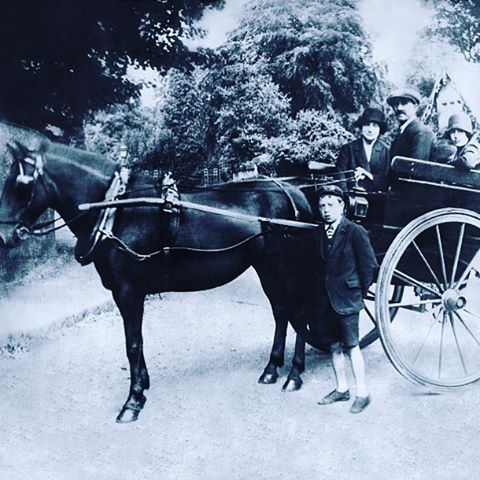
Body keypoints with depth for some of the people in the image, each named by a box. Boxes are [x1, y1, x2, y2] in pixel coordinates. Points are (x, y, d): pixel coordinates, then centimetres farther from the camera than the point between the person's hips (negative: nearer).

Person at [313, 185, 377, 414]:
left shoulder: (355, 232, -10)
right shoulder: (318, 233, 7)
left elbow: (369, 265, -6)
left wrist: (360, 292, -2)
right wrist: (319, 291, 6)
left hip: (346, 299, -6)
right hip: (324, 299, 6)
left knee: (351, 346, -1)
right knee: (334, 346, 13)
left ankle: (362, 393, 9)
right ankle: (341, 389, 26)